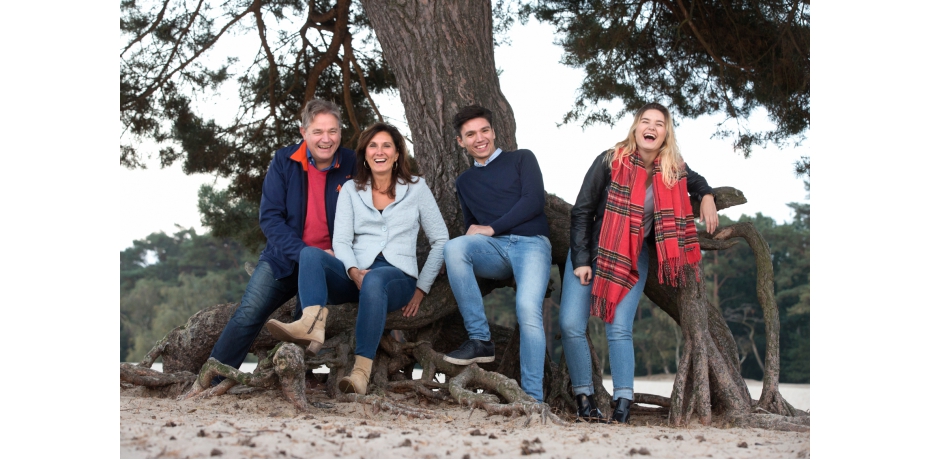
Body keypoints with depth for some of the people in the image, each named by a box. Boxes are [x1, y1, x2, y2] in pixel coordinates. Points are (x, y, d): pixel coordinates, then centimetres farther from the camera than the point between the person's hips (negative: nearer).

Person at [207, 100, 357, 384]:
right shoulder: (284, 161, -2)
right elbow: (269, 217, -6)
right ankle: (211, 383, -7)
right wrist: (304, 252, -18)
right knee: (248, 314, -15)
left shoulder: (352, 165, -3)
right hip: (284, 257, 1)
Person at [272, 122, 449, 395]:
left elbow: (441, 240, 11)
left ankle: (362, 371, -51)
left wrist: (422, 288, 2)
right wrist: (353, 272, -17)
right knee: (311, 254, -28)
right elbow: (341, 241, 5)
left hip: (398, 277, -3)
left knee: (373, 281, -40)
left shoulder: (416, 188, 12)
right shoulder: (351, 190, 17)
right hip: (355, 275, 3)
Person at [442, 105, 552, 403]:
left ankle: (532, 398, -31)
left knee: (528, 308, -30)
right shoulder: (464, 182, 28)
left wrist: (491, 228, -5)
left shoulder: (521, 159, 14)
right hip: (493, 249, 3)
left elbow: (535, 201, 0)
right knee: (454, 247, -32)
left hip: (531, 243, -3)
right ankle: (480, 340, -28)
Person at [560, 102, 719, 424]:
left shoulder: (672, 170, -5)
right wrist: (580, 260, -12)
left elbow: (695, 181, 22)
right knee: (570, 325, -13)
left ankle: (623, 410, -12)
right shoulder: (610, 161, -14)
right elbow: (582, 210, -9)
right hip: (591, 251, -1)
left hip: (633, 258, 1)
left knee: (620, 329, -13)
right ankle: (584, 400, 0)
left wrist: (707, 197, 0)